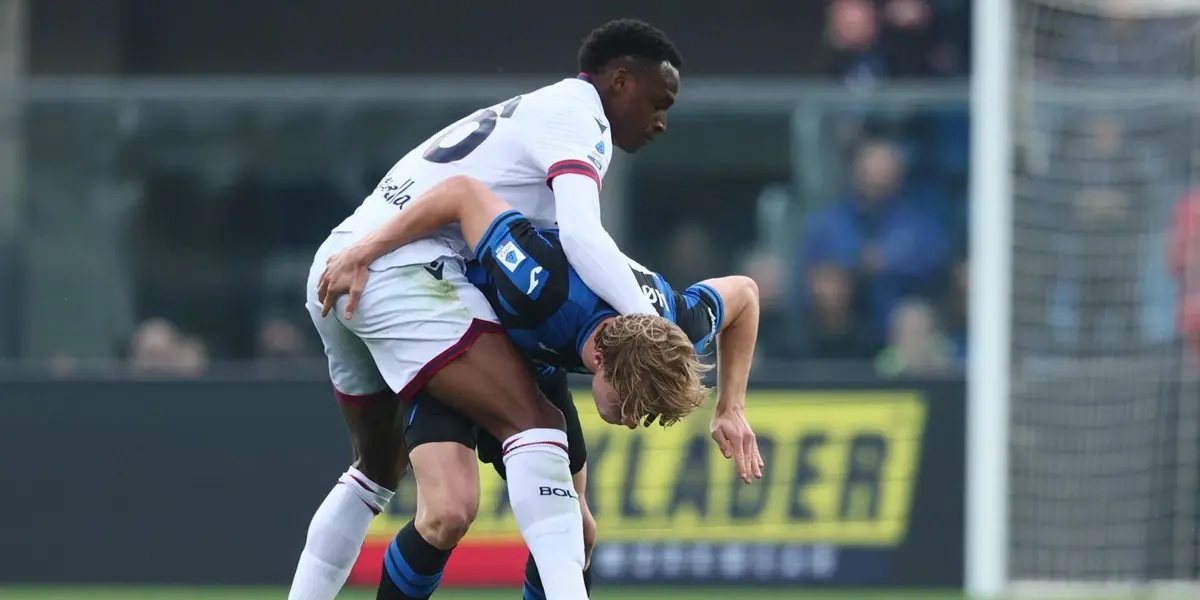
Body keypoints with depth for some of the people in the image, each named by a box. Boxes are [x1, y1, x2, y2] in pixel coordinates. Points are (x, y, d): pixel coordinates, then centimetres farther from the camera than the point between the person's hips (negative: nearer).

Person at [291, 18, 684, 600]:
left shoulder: (521, 115, 29)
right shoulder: (577, 117, -1)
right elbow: (581, 236, -18)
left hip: (335, 268, 10)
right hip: (402, 270, -10)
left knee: (380, 467, 26)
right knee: (533, 422, -17)